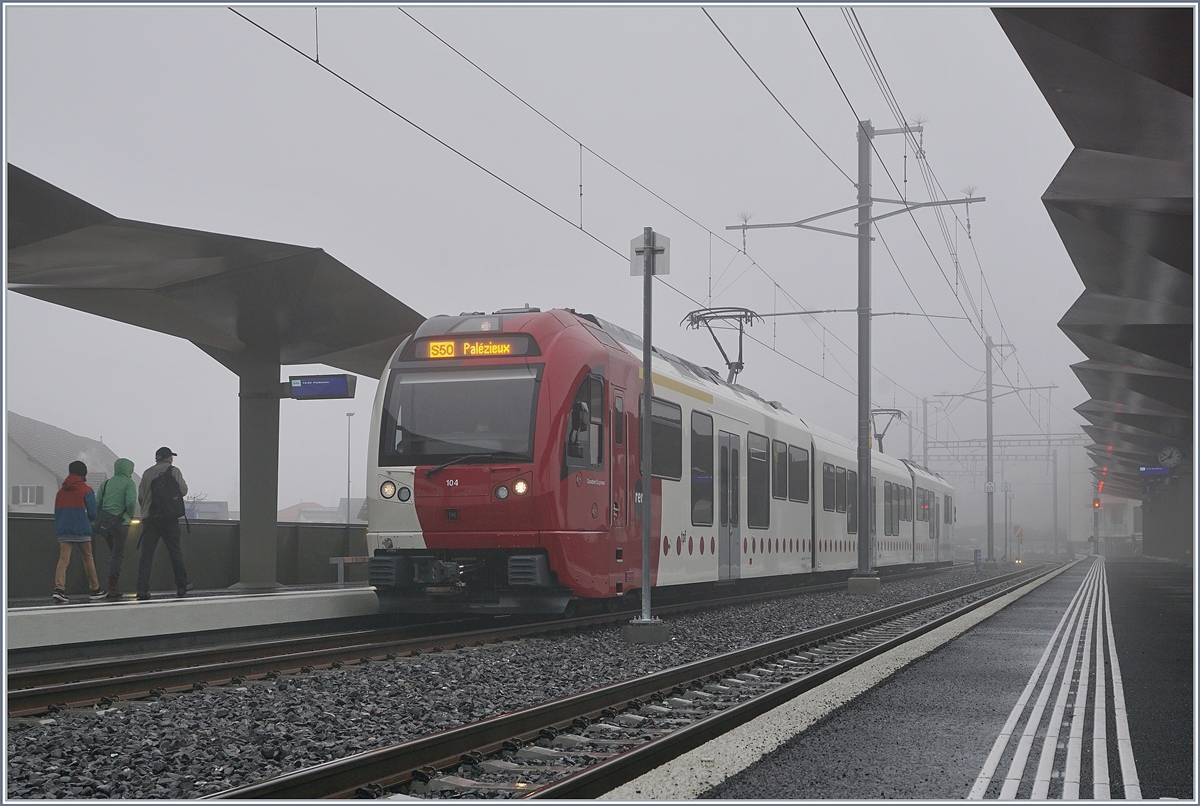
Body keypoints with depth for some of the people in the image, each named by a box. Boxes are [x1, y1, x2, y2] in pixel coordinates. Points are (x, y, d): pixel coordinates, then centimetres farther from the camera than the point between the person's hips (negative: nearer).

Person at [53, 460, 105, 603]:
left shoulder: (61, 491, 11)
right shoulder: (86, 490, -3)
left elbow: (57, 512, 14)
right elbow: (92, 513, -5)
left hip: (63, 529, 3)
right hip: (81, 530, -3)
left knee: (63, 559, -5)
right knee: (88, 558, 10)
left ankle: (59, 588, -22)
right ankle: (94, 589, 17)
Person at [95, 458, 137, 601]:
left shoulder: (106, 482, 14)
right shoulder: (128, 483, -2)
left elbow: (96, 503, 9)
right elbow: (131, 502, -15)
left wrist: (99, 520, 17)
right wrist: (131, 515, 3)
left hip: (104, 521, 6)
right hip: (120, 522, -6)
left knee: (113, 553, 16)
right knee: (118, 554, -4)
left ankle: (114, 588, 13)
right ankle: (113, 591, -8)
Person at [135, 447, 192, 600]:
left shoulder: (147, 473, 10)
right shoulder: (174, 471, 2)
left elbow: (140, 496, 8)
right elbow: (183, 490, -2)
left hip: (149, 518, 2)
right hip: (169, 517, -2)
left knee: (146, 553, 1)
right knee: (175, 551, 8)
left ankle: (142, 589, -6)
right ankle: (181, 586, 14)